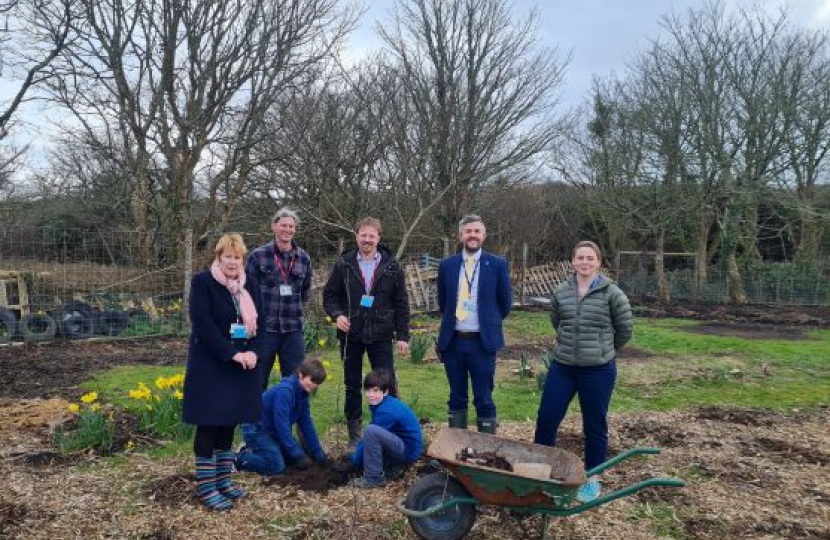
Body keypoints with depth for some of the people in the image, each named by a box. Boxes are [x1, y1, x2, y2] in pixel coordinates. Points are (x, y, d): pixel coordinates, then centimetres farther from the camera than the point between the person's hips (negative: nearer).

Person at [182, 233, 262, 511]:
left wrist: (253, 352, -10)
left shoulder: (249, 286, 8)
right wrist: (231, 354, -22)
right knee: (209, 423, 0)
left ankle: (223, 479, 24)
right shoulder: (202, 282, -10)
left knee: (229, 422, 13)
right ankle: (205, 485, 11)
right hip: (211, 366, -6)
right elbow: (203, 325, -18)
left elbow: (257, 322, 8)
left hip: (242, 365, 6)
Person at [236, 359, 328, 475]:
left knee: (299, 457, 6)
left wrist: (318, 453, 1)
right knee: (277, 466, -20)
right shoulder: (284, 391, -27)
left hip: (273, 430, 9)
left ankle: (254, 450, 17)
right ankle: (240, 458, -1)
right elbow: (282, 425, -29)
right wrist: (297, 454, -27)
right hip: (256, 429, -9)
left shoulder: (302, 392, 0)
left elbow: (306, 424, 3)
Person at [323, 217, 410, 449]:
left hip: (381, 336, -1)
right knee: (352, 386, 11)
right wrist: (337, 315, -12)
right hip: (351, 335, 1)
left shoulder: (392, 266, 1)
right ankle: (354, 436, 24)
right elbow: (329, 295, 7)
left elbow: (401, 303, 3)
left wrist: (403, 335, -1)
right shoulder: (343, 264, 1)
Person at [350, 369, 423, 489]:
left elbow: (371, 434, -17)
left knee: (371, 431, -28)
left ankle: (374, 478, -15)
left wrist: (353, 462, -7)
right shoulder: (382, 404, 4)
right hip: (400, 445, 10)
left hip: (408, 451, -10)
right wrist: (355, 454, 4)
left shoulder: (387, 411, -23)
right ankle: (395, 464, 14)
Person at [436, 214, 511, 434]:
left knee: (484, 400, 4)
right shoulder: (447, 265, 4)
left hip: (482, 342, -2)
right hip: (452, 341, 3)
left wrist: (489, 323, 11)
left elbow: (505, 302, 6)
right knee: (456, 398, 13)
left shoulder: (497, 264, -2)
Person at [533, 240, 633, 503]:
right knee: (546, 419, 6)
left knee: (595, 426, 9)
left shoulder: (612, 293, -9)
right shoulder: (561, 292, 1)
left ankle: (592, 479, 27)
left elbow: (625, 329, 2)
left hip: (598, 369, -3)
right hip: (562, 366, 3)